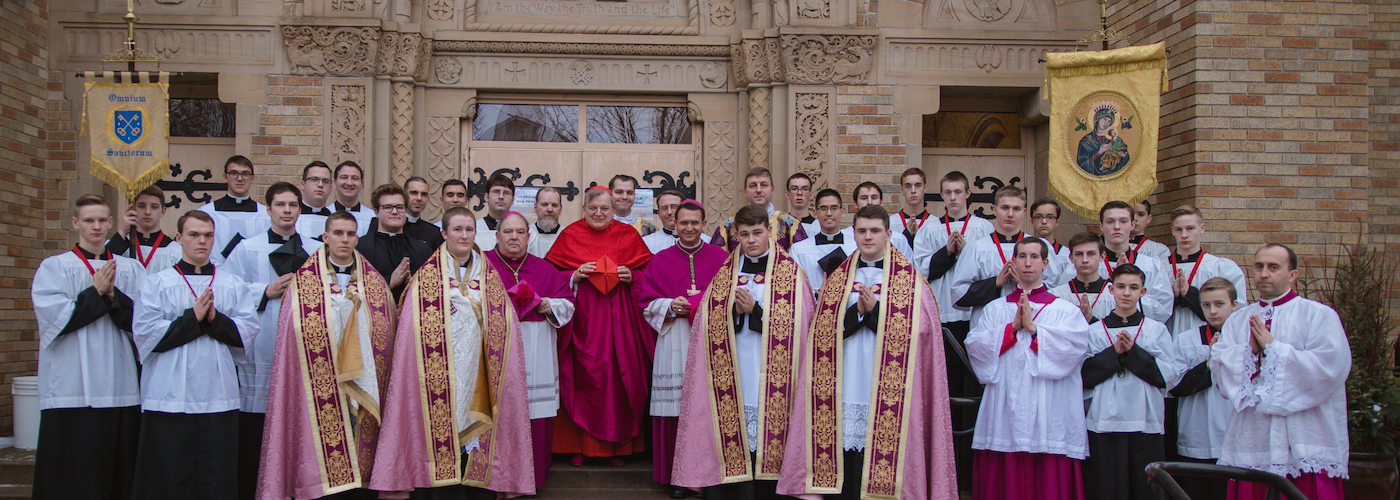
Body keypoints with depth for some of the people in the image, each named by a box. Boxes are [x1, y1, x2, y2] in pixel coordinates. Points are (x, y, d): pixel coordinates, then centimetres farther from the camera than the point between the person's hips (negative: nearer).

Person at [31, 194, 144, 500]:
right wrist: (96, 292, -9)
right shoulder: (54, 268, 5)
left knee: (118, 473, 5)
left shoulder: (130, 269, 11)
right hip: (71, 391, -2)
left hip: (120, 390, 2)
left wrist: (112, 295, -11)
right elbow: (54, 319, -8)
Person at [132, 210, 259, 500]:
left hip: (218, 397, 2)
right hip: (170, 398, -2)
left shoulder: (233, 285, 11)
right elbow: (144, 335, -7)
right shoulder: (157, 284, 4)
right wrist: (193, 318, -11)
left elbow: (248, 330, 1)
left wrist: (214, 319, -13)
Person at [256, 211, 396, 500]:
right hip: (319, 397, -2)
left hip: (364, 390, 2)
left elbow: (385, 340, 11)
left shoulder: (375, 283, 10)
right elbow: (291, 342, 5)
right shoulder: (303, 283, 3)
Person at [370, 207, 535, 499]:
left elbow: (502, 330, 13)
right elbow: (413, 330, 3)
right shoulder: (427, 277, 5)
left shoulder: (489, 278, 13)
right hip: (439, 375, -2)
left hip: (476, 373, 2)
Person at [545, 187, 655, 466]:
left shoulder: (629, 235, 8)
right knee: (582, 379, -2)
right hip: (582, 317, -1)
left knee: (618, 377, 0)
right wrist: (574, 276, -12)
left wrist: (631, 277, -8)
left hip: (619, 317, 1)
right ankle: (579, 444, 7)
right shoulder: (569, 236, 6)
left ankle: (617, 445, 9)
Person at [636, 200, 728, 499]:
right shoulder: (660, 261, 13)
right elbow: (646, 302, 9)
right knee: (677, 407, -3)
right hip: (674, 342, 1)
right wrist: (670, 306, -9)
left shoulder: (721, 258, 10)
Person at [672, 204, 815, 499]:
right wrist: (735, 311, -10)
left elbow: (795, 325, -3)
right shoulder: (725, 273, 12)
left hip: (769, 375, -2)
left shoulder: (790, 273, 3)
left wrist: (754, 309, -10)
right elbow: (711, 325, 8)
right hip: (732, 377, 2)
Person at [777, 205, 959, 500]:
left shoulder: (910, 280, 5)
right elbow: (824, 332, 4)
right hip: (846, 391, 2)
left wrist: (874, 309, -12)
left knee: (886, 465, -5)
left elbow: (917, 331, -6)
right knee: (848, 475, 2)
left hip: (887, 394, -2)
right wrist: (858, 310, -9)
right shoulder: (838, 279, 14)